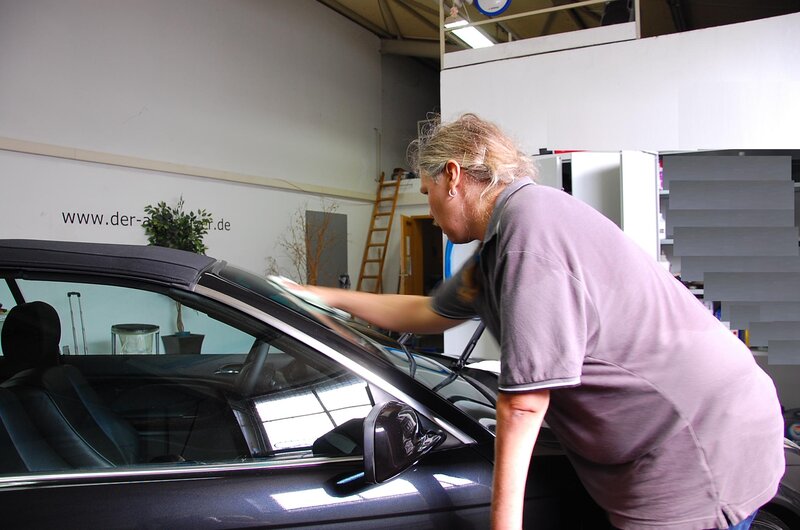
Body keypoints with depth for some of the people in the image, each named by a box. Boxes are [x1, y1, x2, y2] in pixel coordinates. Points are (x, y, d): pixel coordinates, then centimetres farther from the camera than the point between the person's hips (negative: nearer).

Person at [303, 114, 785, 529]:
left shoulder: (531, 221, -22)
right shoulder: (502, 239, 12)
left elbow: (525, 398, -23)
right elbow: (429, 313, 24)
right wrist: (329, 298, 30)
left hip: (703, 450, -9)